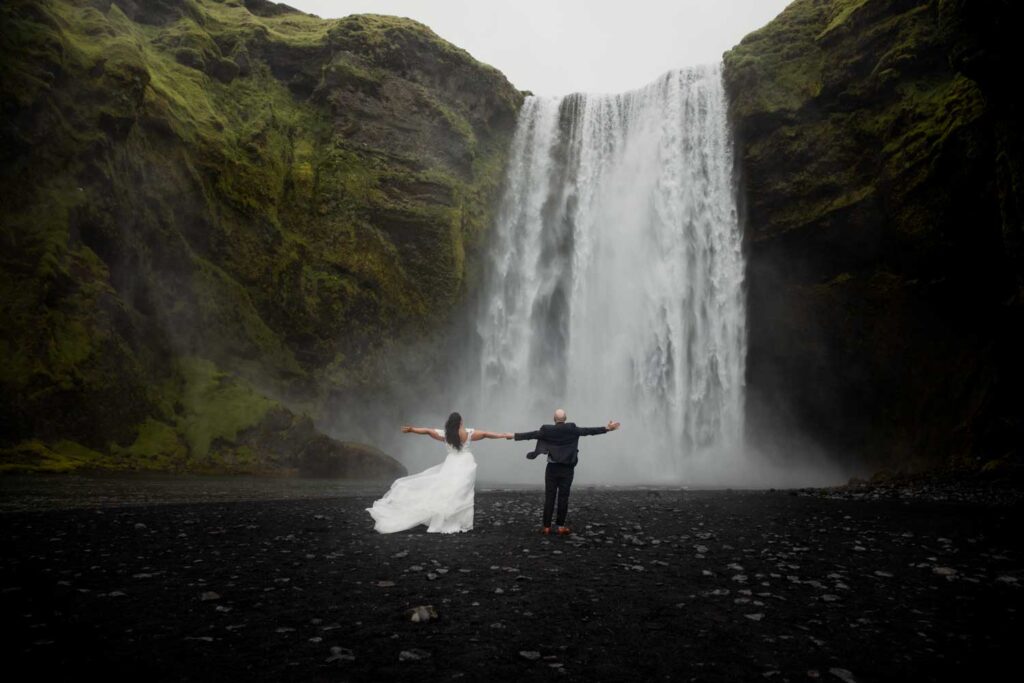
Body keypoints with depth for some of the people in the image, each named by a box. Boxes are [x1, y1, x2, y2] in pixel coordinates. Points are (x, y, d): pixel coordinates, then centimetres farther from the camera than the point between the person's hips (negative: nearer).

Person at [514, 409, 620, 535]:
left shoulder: (547, 430, -4)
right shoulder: (572, 429, -5)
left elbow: (531, 434, -2)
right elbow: (588, 431, -4)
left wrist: (514, 436, 6)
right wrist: (607, 428, 0)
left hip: (552, 468, 0)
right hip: (567, 468, 0)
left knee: (549, 497, 4)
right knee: (563, 497, 4)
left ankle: (546, 526, 6)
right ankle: (561, 527, 6)